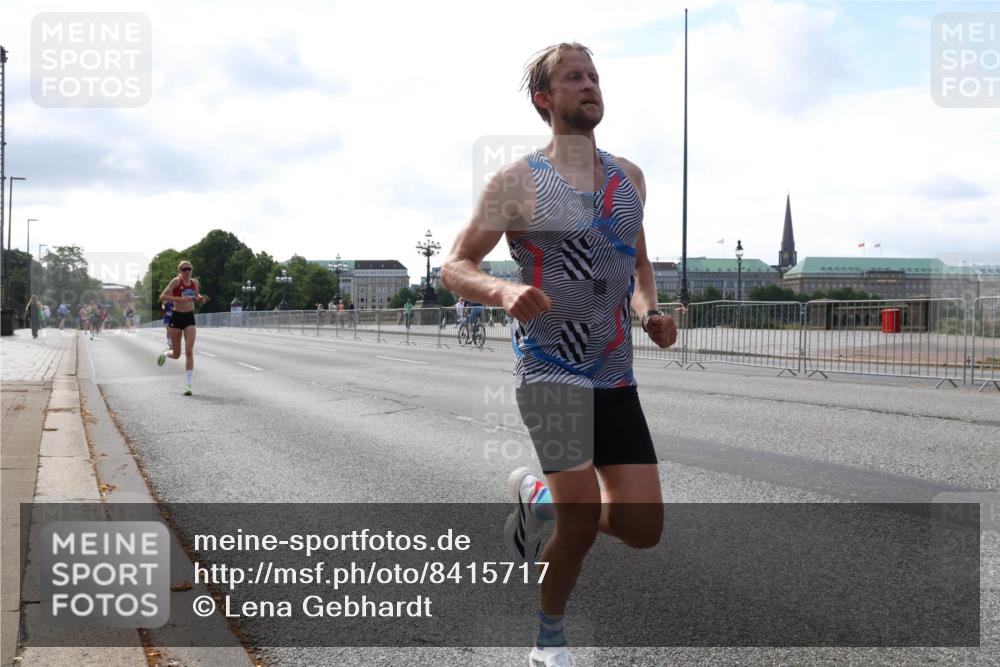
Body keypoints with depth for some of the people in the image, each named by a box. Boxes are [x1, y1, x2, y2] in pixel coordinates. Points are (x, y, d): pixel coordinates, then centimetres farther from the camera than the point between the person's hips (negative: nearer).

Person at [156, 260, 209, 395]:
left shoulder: (194, 282, 5)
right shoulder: (176, 281, -9)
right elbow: (162, 297, -18)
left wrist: (200, 298, 2)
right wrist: (180, 299, -28)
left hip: (189, 318, 3)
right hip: (176, 317, -3)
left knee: (189, 351, -10)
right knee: (176, 355, 6)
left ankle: (188, 385, -8)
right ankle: (165, 353, 45)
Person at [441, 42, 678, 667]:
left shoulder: (630, 176, 11)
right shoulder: (517, 181, -4)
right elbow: (455, 267, -3)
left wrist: (650, 312, 3)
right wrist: (503, 291, -24)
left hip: (617, 376, 5)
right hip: (551, 371, -5)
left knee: (643, 527, 0)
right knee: (582, 522, -12)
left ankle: (536, 498, 29)